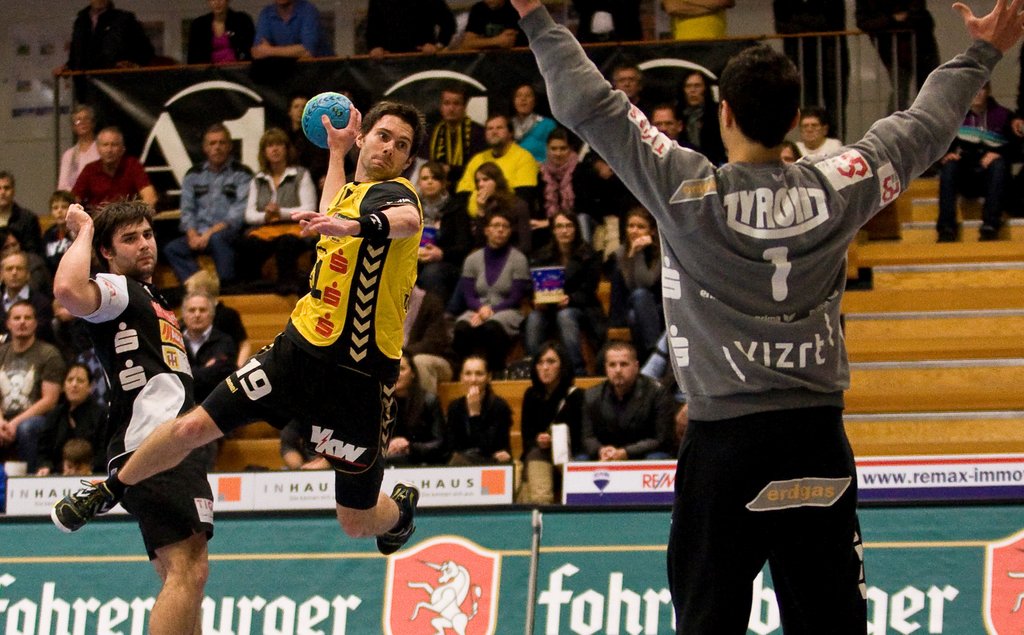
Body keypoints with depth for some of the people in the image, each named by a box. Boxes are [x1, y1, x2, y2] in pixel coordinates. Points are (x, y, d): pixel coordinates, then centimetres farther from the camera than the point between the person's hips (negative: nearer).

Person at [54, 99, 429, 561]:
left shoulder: (391, 192, -13)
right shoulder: (353, 190, 12)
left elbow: (408, 219, -41)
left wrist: (356, 226, -60)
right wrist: (337, 150, 43)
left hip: (359, 376, -6)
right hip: (299, 346, 6)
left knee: (356, 522, 1)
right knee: (194, 427, -1)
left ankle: (400, 506, 38)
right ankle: (111, 490, 24)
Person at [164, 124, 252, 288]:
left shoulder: (241, 174, 4)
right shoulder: (193, 175, 18)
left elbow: (239, 213, -7)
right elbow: (187, 210, 12)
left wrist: (210, 233, -17)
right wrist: (192, 235, -9)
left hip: (229, 233, -4)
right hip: (199, 233, 4)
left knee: (217, 239, -38)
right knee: (171, 249, -23)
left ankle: (227, 285, -36)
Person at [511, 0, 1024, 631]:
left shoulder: (691, 192, -7)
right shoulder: (834, 192, 0)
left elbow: (588, 104, -3)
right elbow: (924, 127, 15)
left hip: (723, 443, -2)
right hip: (819, 442, 2)